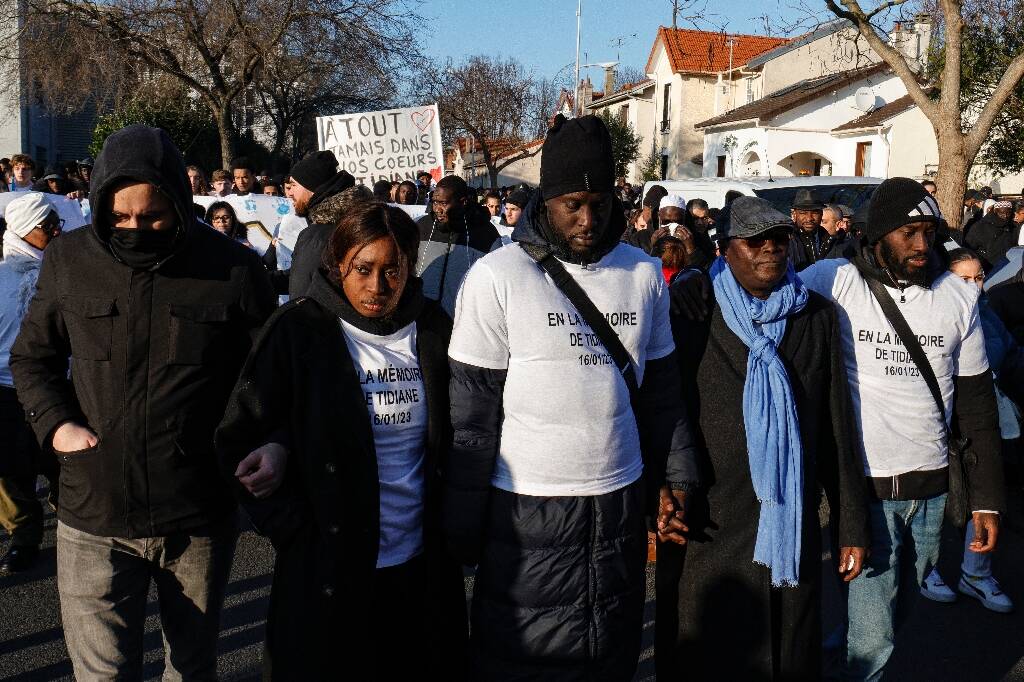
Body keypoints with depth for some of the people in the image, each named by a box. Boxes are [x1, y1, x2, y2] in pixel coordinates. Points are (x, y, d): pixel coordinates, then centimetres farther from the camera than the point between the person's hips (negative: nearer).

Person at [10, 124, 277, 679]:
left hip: (200, 520, 0)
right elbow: (31, 357, 12)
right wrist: (54, 423, -4)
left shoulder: (233, 267, -7)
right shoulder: (68, 260, -1)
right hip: (94, 519, 1)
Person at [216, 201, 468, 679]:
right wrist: (297, 531, -12)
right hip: (327, 571, -3)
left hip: (421, 567, 4)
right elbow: (239, 441, -7)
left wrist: (454, 532, 0)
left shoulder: (432, 331, 1)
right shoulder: (301, 331, -9)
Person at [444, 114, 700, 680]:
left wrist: (678, 478, 5)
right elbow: (471, 414, -8)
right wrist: (462, 528, -7)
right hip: (527, 512, -4)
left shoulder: (643, 274, 5)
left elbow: (661, 391, 12)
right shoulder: (498, 276, -9)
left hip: (620, 505, 4)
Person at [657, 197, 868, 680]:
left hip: (793, 531, 2)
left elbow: (837, 427, 4)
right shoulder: (690, 315, -5)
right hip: (706, 531, -2)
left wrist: (852, 526, 5)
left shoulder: (818, 318, 3)